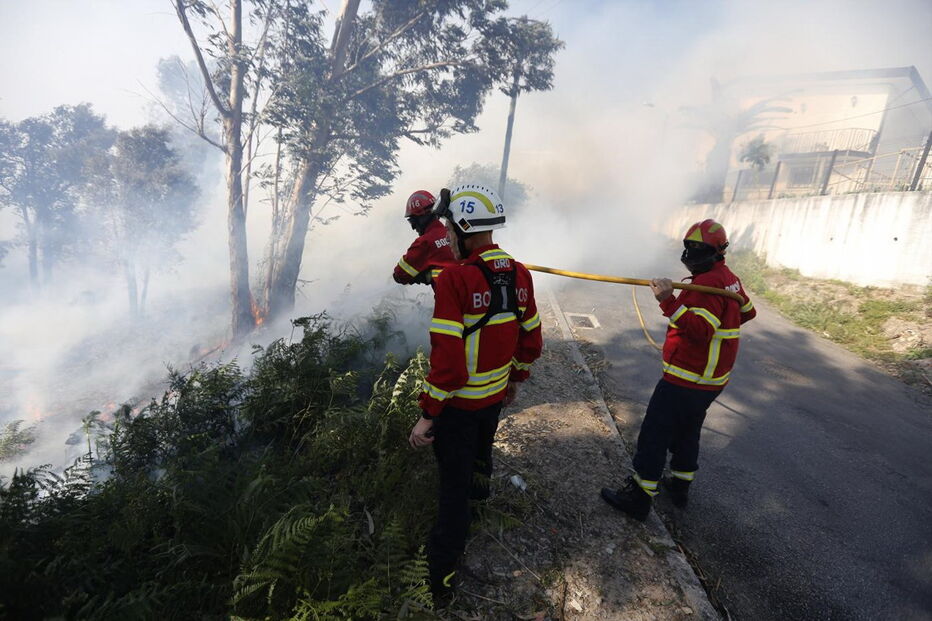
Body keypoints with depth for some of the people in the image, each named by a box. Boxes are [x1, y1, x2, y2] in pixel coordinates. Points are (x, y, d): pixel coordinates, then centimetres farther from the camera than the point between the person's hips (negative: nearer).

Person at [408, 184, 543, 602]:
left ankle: (441, 575, 28)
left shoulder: (454, 279, -26)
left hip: (458, 402, -6)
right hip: (496, 395, 6)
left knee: (454, 483, 10)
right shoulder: (519, 274, -4)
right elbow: (531, 340, 4)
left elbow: (447, 359, -27)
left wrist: (428, 415, -16)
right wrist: (515, 379, 19)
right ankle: (480, 488, 65)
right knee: (481, 447, 34)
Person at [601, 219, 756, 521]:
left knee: (654, 433, -2)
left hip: (687, 379, -10)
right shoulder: (729, 278, 11)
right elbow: (747, 312, 27)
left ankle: (639, 496, 8)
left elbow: (700, 330, -31)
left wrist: (669, 302, -37)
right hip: (711, 379, 10)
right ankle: (680, 485, 38)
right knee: (687, 430, 23)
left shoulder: (708, 283, -20)